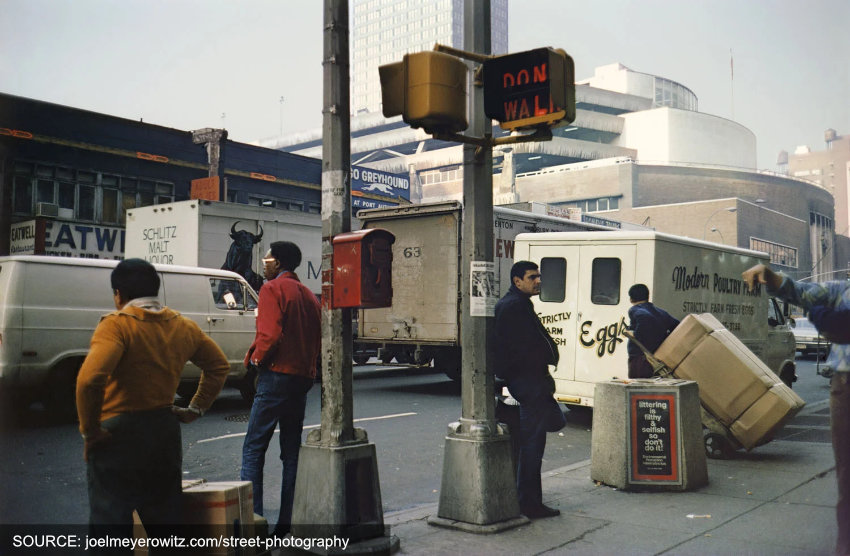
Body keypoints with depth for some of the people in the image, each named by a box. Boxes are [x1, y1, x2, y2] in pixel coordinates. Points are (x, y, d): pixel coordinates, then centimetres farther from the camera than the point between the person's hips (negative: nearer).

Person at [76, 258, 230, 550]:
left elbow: (89, 379, -28)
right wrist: (197, 408, 17)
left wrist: (89, 430, -16)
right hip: (165, 434, 6)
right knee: (165, 520, 17)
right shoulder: (182, 326, 6)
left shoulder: (117, 324, -15)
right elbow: (219, 365, 17)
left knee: (110, 522, 3)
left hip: (116, 436, -6)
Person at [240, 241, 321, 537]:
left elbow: (269, 334, -18)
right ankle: (288, 521, 15)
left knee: (253, 448, -2)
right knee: (292, 451, 12)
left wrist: (255, 358, -3)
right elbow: (318, 339, 14)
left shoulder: (272, 289, -8)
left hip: (276, 375, -8)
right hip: (303, 377, 8)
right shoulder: (308, 295, 16)